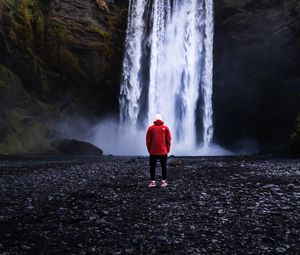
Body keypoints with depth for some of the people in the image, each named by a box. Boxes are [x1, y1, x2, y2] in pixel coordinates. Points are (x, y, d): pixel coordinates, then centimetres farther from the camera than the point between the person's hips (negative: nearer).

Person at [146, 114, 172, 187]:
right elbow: (168, 140, 2)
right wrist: (167, 150, 11)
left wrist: (149, 150, 11)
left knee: (152, 167, 8)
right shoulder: (165, 128, 1)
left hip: (153, 152, 0)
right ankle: (164, 181, 12)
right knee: (163, 167, 8)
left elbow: (148, 140, 0)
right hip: (163, 152, 0)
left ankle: (153, 181, 8)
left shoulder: (150, 128, 0)